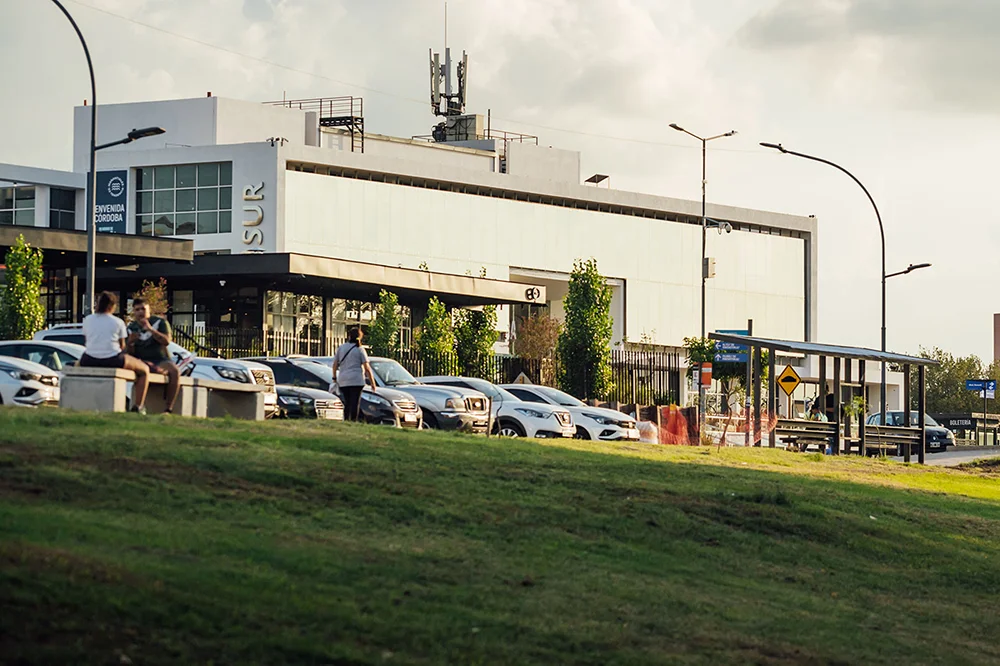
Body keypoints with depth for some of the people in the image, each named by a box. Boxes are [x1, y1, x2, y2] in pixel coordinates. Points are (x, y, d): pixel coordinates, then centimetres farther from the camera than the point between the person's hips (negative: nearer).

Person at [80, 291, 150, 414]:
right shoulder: (118, 322, -1)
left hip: (89, 361, 3)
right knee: (144, 370, 18)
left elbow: (86, 342, 15)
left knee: (79, 363, 42)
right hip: (112, 360, -3)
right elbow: (122, 346, 7)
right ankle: (138, 406, 11)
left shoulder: (87, 320, 7)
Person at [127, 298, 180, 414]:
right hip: (143, 360, 1)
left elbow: (166, 341, -14)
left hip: (161, 359, -1)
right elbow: (130, 353, 6)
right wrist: (130, 343, -17)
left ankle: (169, 409, -33)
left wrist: (150, 329, -24)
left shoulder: (160, 322, 3)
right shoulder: (131, 328, 10)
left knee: (174, 371, -34)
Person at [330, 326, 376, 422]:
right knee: (355, 404, -6)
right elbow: (367, 368, -5)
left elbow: (335, 364, 9)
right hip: (356, 381, -4)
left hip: (343, 381, 4)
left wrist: (334, 377, 22)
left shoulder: (341, 348, 8)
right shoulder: (360, 349, -2)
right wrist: (372, 382, 2)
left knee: (347, 404, 14)